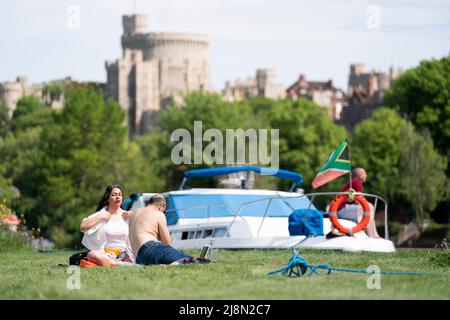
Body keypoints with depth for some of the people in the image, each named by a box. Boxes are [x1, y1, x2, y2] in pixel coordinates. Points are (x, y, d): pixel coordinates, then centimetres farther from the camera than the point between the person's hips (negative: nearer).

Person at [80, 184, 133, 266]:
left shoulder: (127, 215, 14)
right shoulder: (101, 214, 8)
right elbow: (82, 227, -6)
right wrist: (100, 217, -5)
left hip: (124, 255, 2)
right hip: (107, 254, -1)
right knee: (91, 255, -36)